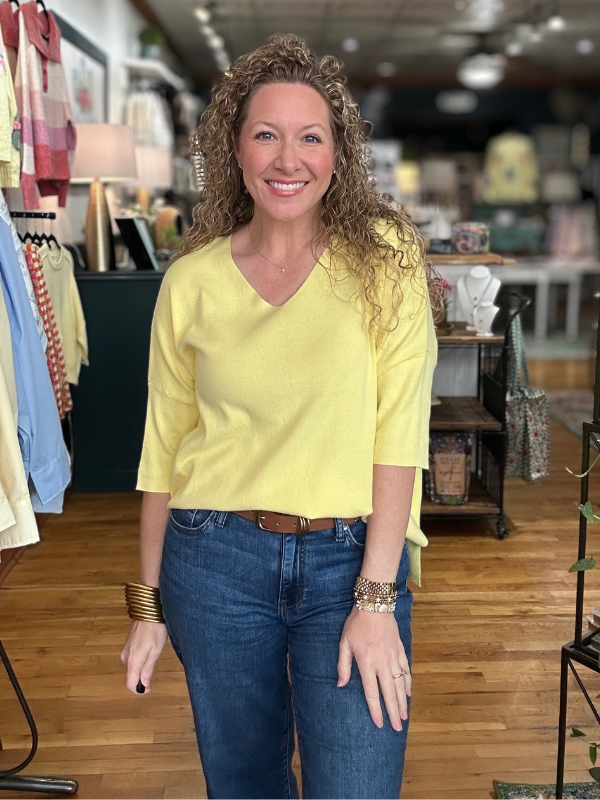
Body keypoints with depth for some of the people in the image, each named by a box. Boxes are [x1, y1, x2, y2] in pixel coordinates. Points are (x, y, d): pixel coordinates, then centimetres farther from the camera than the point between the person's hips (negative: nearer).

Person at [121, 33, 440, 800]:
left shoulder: (384, 259, -4)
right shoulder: (191, 281, 1)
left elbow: (399, 434, -9)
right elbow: (163, 447, 6)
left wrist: (376, 599, -14)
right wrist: (148, 606, 9)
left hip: (353, 559, -2)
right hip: (217, 560, 2)